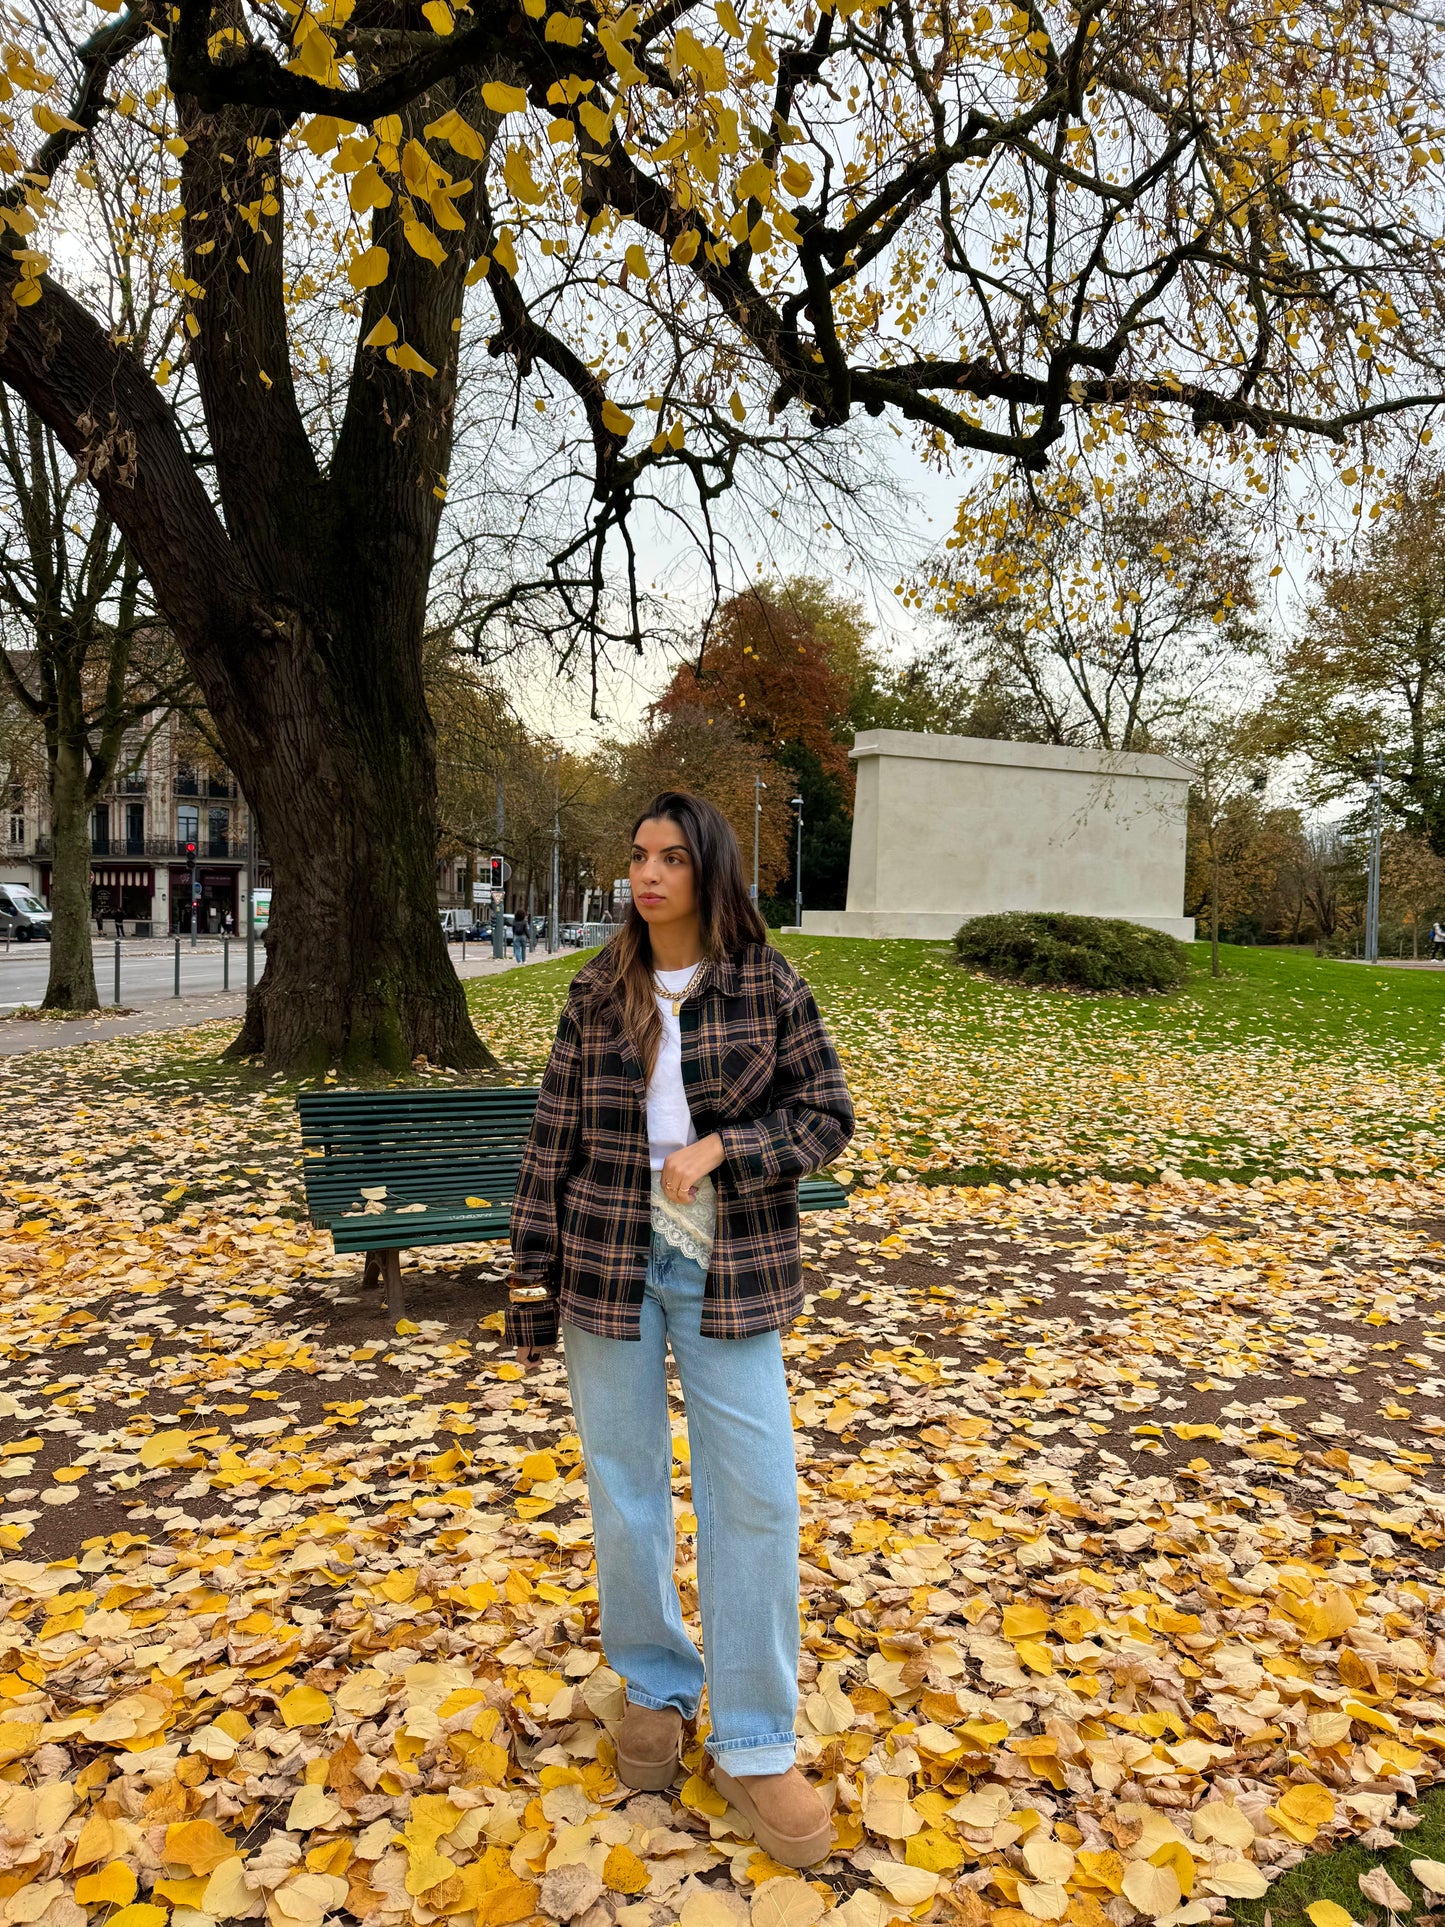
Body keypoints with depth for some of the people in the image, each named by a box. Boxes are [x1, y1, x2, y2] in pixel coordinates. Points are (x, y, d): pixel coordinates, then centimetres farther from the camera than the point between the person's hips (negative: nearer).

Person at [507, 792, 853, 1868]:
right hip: (608, 1267, 2)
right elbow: (555, 1142, 2)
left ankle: (754, 1746, 22)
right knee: (624, 1489, 13)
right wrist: (532, 1281, 2)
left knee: (755, 1499, 2)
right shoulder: (597, 994, 0)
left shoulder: (767, 988, -5)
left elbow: (826, 1118, -2)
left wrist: (721, 1146, -18)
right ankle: (657, 1688, 38)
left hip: (728, 1275, -1)